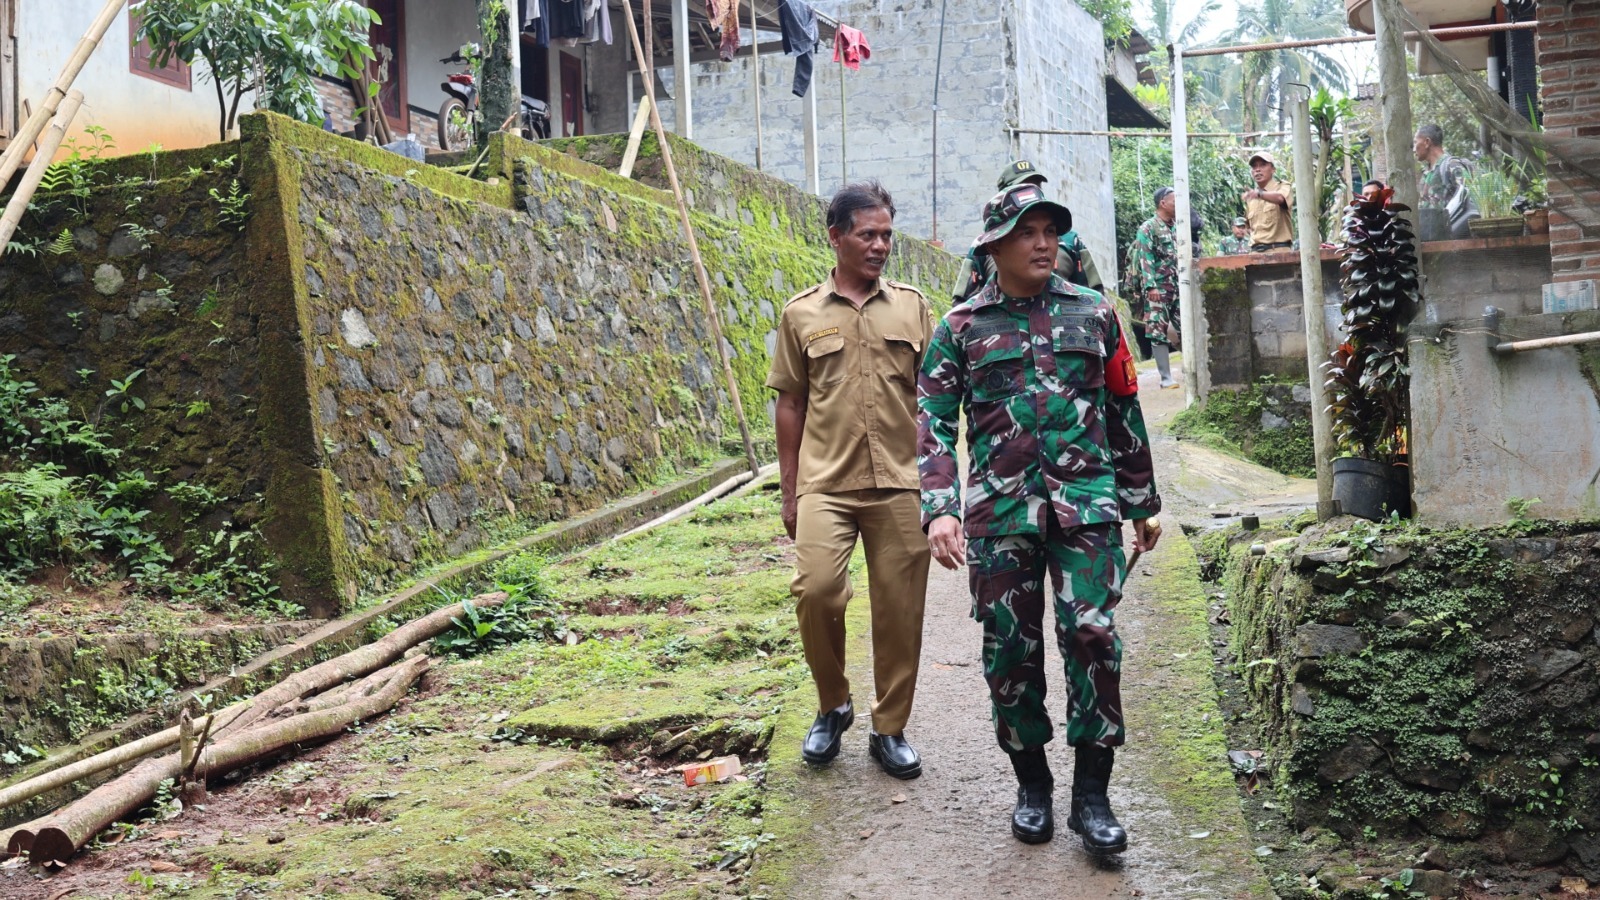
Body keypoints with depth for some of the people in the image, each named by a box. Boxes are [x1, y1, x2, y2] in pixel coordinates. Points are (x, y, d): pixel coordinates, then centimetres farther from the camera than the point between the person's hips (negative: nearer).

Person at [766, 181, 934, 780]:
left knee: (899, 611, 4)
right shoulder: (802, 314, 5)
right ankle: (833, 705, 10)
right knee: (815, 589, -17)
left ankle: (890, 729, 21)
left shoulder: (912, 306, 8)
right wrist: (789, 490, 5)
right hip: (826, 483, -1)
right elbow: (791, 404, 8)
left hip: (900, 483, 1)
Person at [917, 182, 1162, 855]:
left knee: (1091, 635, -10)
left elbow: (1124, 411, 16)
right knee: (1010, 649, 4)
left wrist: (1142, 502, 18)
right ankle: (1031, 785, 23)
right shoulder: (961, 327, 6)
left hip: (1085, 502, 0)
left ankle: (1092, 794, 3)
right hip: (999, 511, 0)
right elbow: (933, 421, 2)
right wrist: (939, 509, -11)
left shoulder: (1093, 313, 10)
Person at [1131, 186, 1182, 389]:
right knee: (1158, 332, -5)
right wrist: (1150, 286, -21)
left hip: (1177, 287, 7)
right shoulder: (1148, 228, -5)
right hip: (1157, 289, -7)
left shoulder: (1174, 228, 17)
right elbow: (1145, 259, -13)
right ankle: (1166, 378, -2)